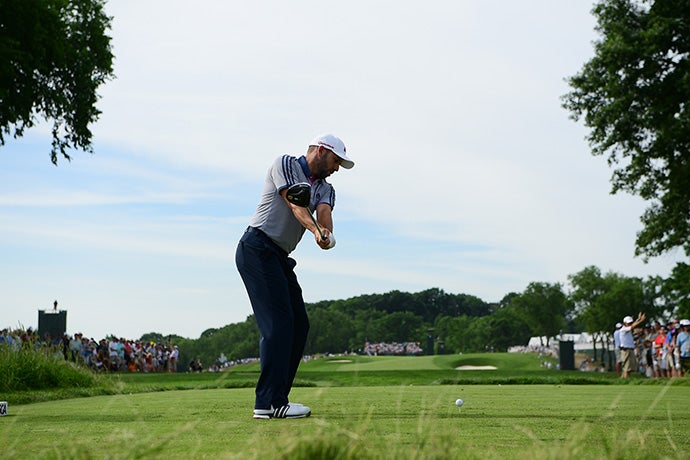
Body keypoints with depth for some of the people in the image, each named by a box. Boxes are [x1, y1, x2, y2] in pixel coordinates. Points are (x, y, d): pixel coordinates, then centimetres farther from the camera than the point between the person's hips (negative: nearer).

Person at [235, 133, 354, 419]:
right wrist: (315, 230, -34)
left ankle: (275, 399, 9)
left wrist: (326, 232, -28)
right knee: (278, 323, -17)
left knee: (299, 325, 4)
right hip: (257, 248, -9)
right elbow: (295, 203, -16)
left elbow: (324, 211, -5)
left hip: (280, 258, 9)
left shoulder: (325, 189, 19)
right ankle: (268, 403, -18)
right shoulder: (285, 164, 0)